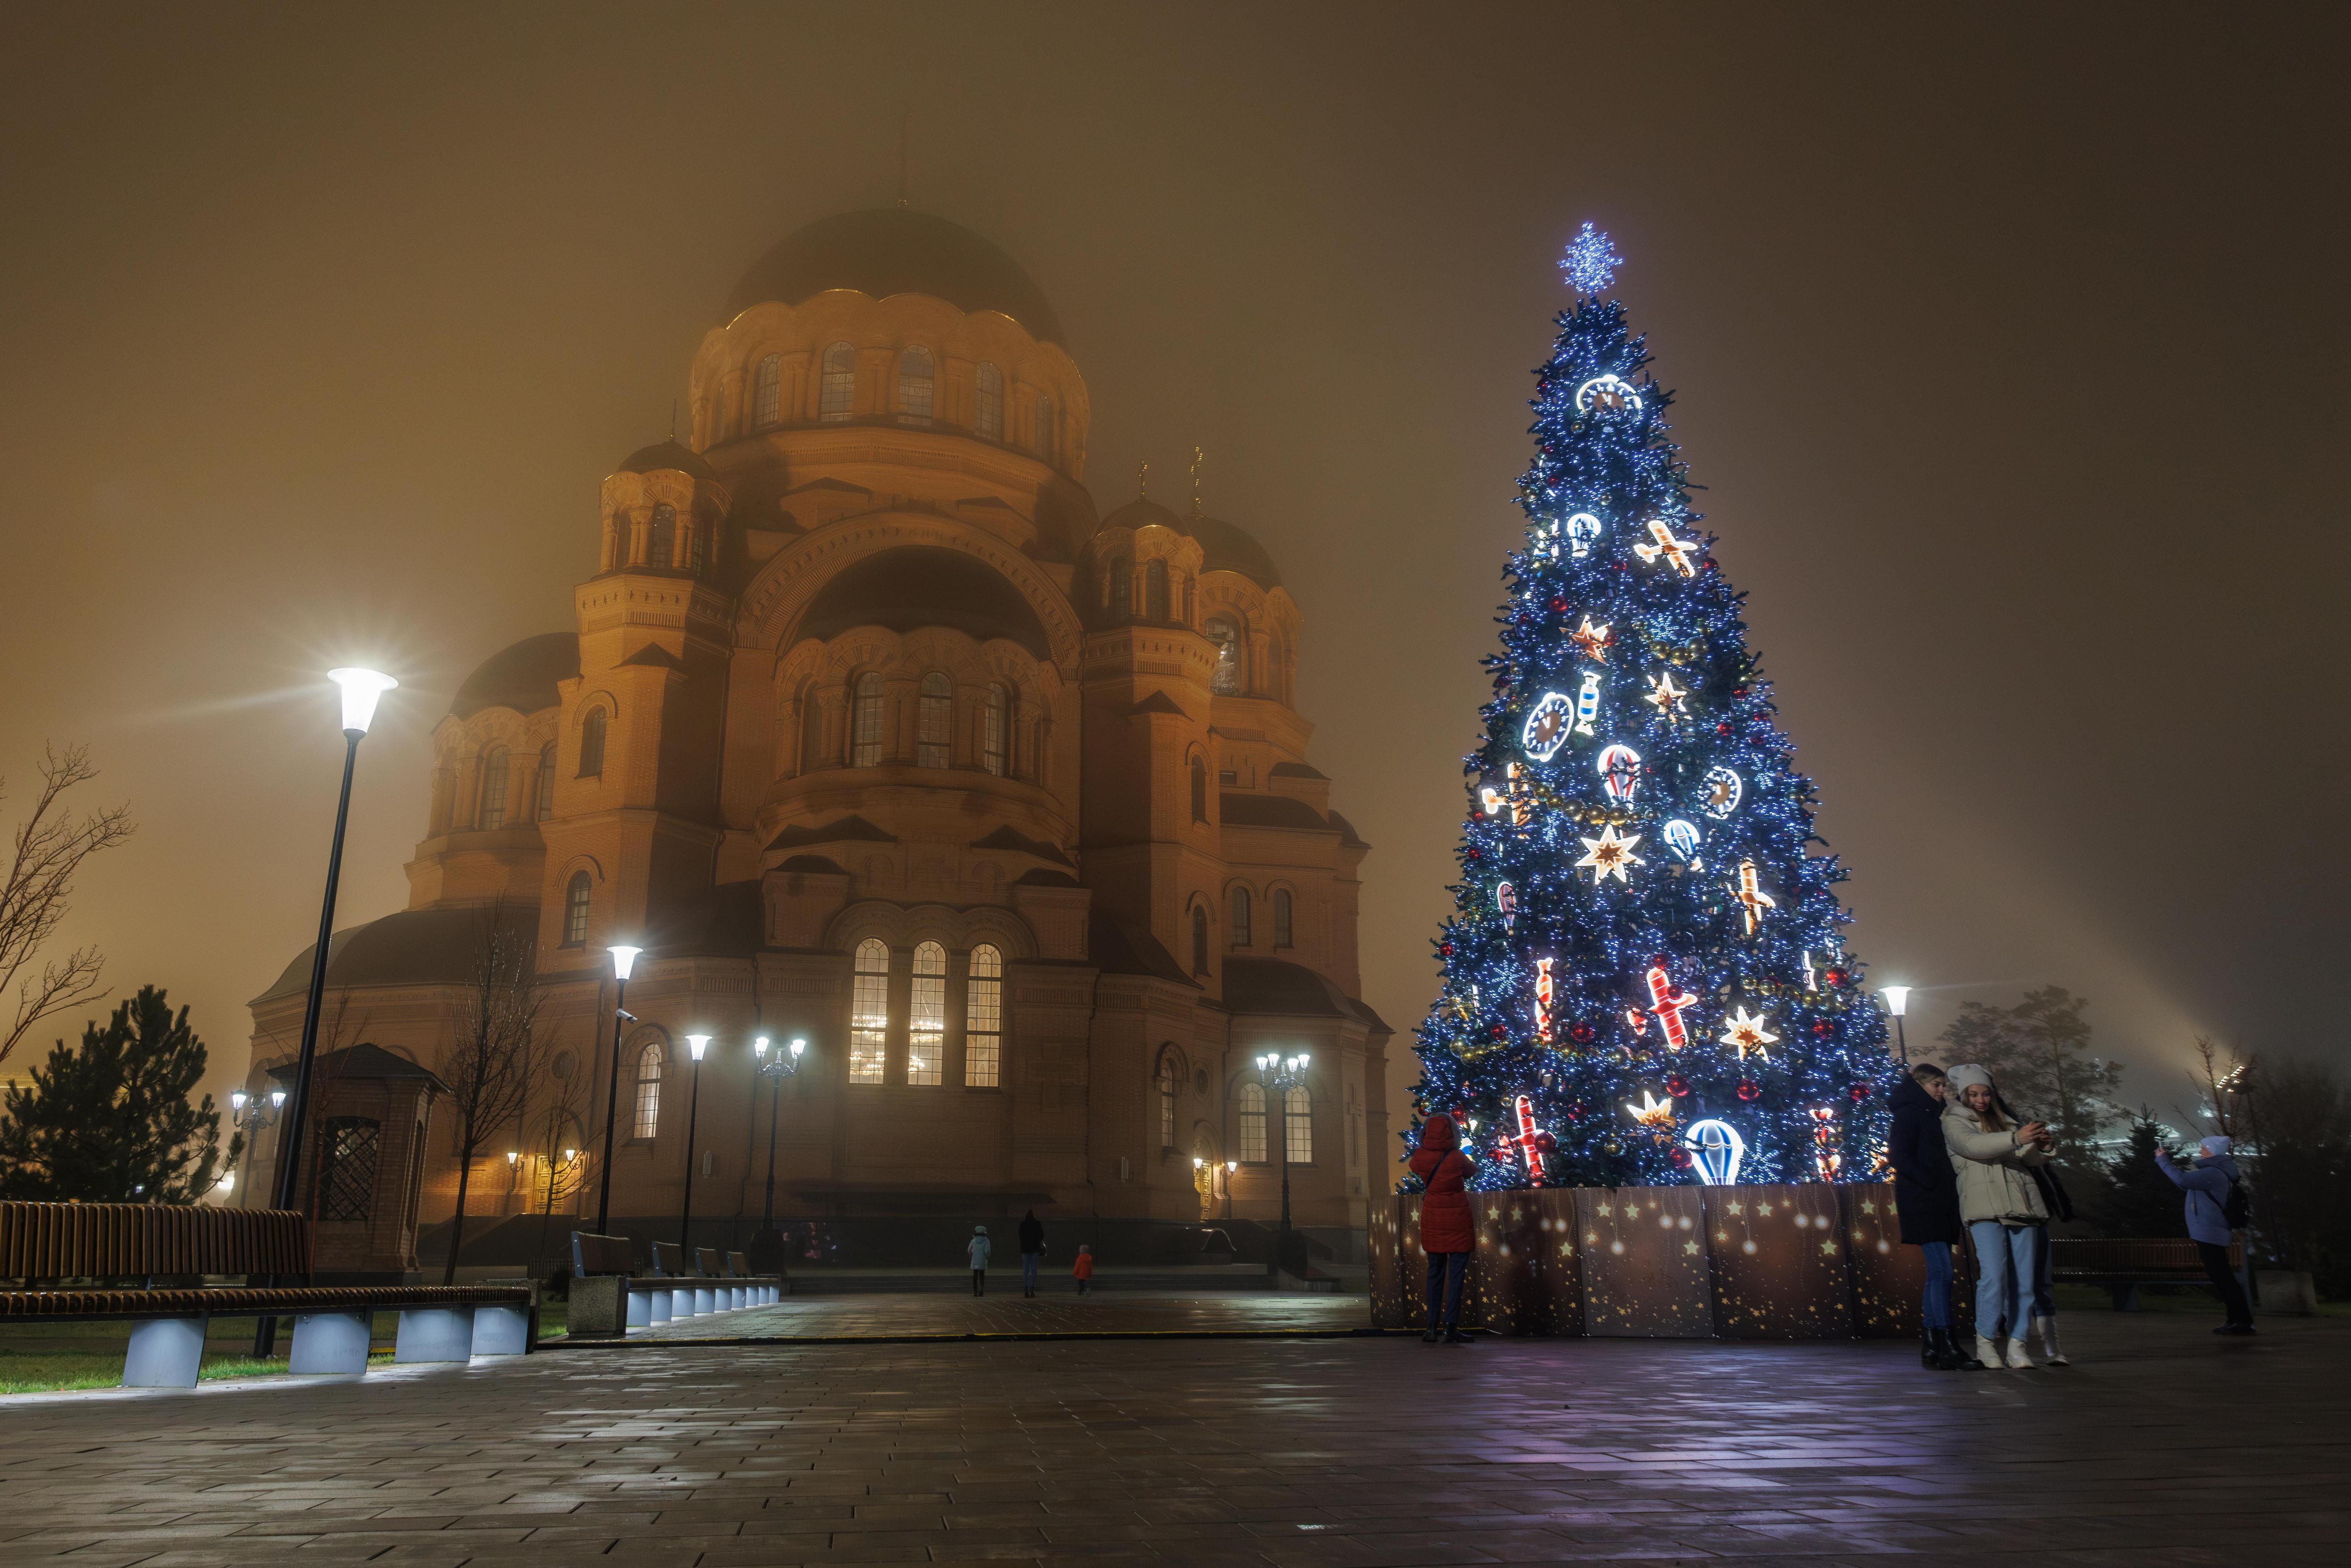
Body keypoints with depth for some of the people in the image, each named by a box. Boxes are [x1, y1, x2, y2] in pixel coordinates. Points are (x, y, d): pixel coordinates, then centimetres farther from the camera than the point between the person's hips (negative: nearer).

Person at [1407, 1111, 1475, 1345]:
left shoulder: (1420, 1157, -7)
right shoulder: (1457, 1157, -14)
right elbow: (1470, 1173, 7)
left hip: (1432, 1219, 4)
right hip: (1457, 1220, -3)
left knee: (1435, 1273, 12)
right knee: (1456, 1273, 0)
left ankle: (1433, 1327, 12)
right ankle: (1450, 1327, -5)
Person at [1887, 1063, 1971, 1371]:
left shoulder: (1930, 1115, 23)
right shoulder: (1909, 1113, -5)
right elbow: (1899, 1157, -15)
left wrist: (1949, 1189, 13)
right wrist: (1931, 1183, -17)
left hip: (1940, 1206, 10)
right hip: (1921, 1204, -10)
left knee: (1937, 1274, 8)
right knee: (1942, 1271, -15)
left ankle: (1932, 1348, 10)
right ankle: (1945, 1345, -16)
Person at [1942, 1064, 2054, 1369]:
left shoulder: (2008, 1122, 24)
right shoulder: (1954, 1122, 10)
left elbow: (2034, 1158, 15)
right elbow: (1973, 1145, -11)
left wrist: (2044, 1146, -8)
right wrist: (2016, 1139, -22)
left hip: (2022, 1204, 5)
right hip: (1985, 1205, -5)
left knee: (2024, 1278, 0)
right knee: (1994, 1274, -15)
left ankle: (2016, 1345, 6)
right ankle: (1985, 1341, -2)